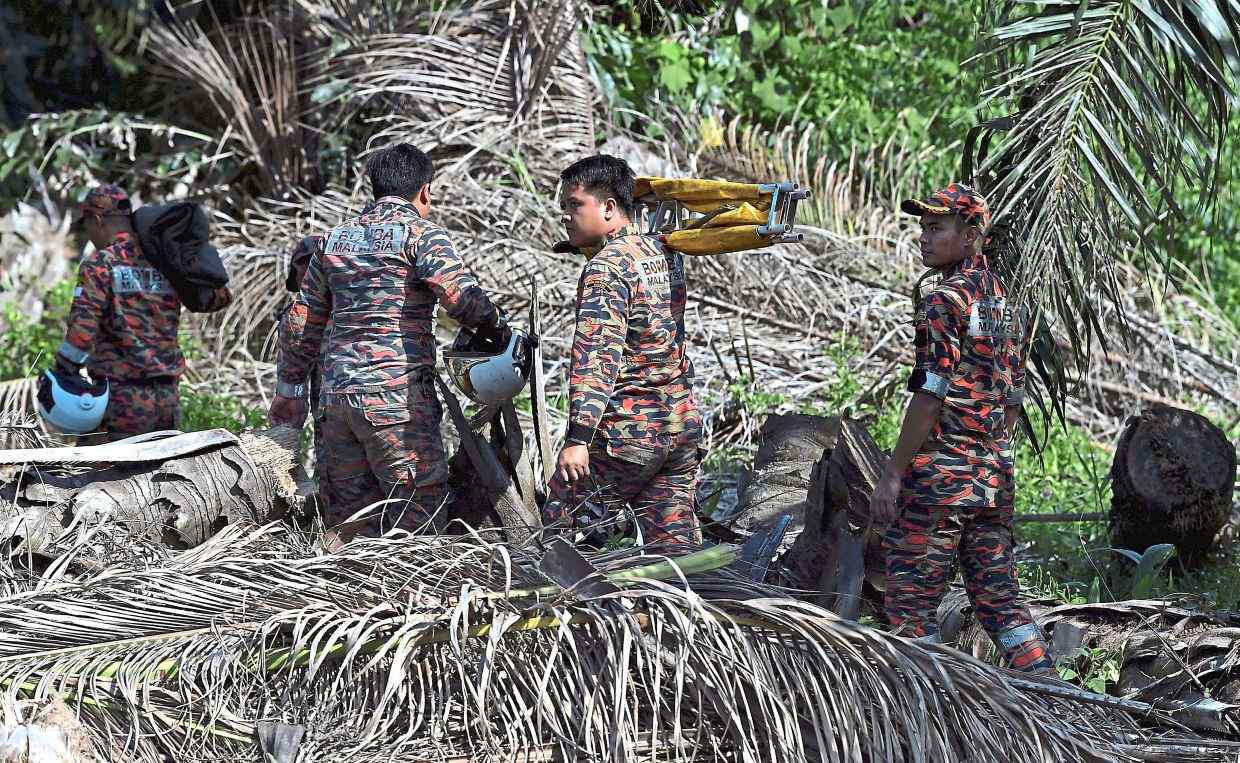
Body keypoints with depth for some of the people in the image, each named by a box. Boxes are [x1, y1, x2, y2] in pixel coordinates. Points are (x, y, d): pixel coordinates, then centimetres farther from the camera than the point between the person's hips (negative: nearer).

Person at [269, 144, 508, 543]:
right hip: (396, 393, -6)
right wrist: (495, 325, 1)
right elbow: (462, 295, -17)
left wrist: (288, 389, 29)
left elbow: (301, 323, 21)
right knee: (420, 507, -4)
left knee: (348, 516, 10)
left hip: (335, 397, 7)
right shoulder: (419, 232, -2)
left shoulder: (336, 238, 17)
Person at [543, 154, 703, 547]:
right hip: (681, 427, 8)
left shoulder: (605, 269, -14)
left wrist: (578, 437, -32)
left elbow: (598, 357, -25)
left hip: (624, 434, -8)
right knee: (675, 540, 8)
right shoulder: (666, 254, 10)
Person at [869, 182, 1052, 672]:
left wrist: (893, 475, -14)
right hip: (995, 475, 8)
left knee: (910, 601, -2)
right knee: (996, 594, 13)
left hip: (939, 472, -8)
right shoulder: (1003, 299, 14)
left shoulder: (945, 301, -12)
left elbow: (930, 397, -17)